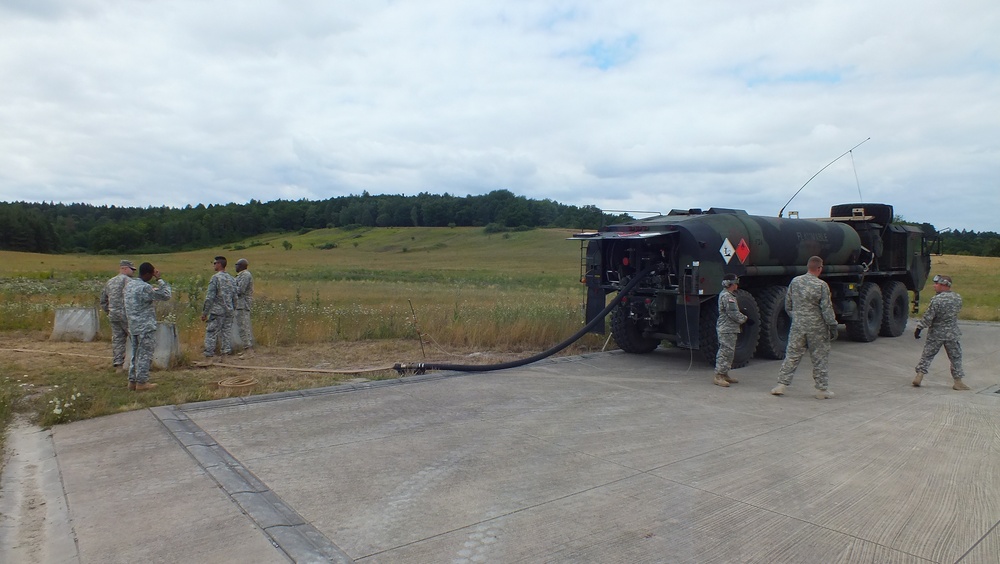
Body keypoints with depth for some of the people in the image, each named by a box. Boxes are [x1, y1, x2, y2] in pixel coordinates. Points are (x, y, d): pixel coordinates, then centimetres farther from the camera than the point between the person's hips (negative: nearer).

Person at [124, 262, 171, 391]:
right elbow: (165, 296, -14)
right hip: (146, 327, -8)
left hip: (133, 326, 9)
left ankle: (132, 381, 19)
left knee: (135, 354, 15)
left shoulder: (129, 285, 10)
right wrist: (159, 279, -8)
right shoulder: (145, 288, -18)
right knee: (145, 355, -1)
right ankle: (141, 382, 2)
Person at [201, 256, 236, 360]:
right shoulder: (231, 279, 11)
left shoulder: (215, 277, -9)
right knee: (227, 331, 10)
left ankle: (209, 353, -5)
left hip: (217, 311, -6)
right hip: (229, 311, 6)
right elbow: (235, 297, 14)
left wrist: (204, 312, -8)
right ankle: (227, 351, 10)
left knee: (211, 332, -3)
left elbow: (210, 296, -12)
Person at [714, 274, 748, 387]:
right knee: (726, 351, -10)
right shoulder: (726, 296, -16)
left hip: (730, 329, 11)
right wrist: (745, 319, -7)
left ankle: (724, 374, 22)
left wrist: (743, 317, 10)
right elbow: (733, 314, -19)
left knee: (729, 352, 15)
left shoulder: (729, 295, 19)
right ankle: (718, 376, -8)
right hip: (727, 329, -11)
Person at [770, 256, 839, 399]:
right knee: (819, 358, 7)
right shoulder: (821, 285, -12)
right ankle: (822, 389, 14)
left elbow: (788, 305, 10)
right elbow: (827, 309, -11)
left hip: (797, 327, 4)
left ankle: (781, 385, 7)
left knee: (791, 356, 8)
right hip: (817, 328, -3)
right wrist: (833, 326, -3)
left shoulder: (795, 281, 2)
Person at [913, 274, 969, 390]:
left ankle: (919, 376, 4)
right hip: (952, 334, 3)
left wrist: (919, 328, -10)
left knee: (927, 355, 6)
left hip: (935, 334, -3)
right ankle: (958, 381, 14)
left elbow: (927, 317, -17)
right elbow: (958, 310, 12)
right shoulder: (958, 298, -2)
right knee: (956, 357, 11)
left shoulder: (936, 300, -18)